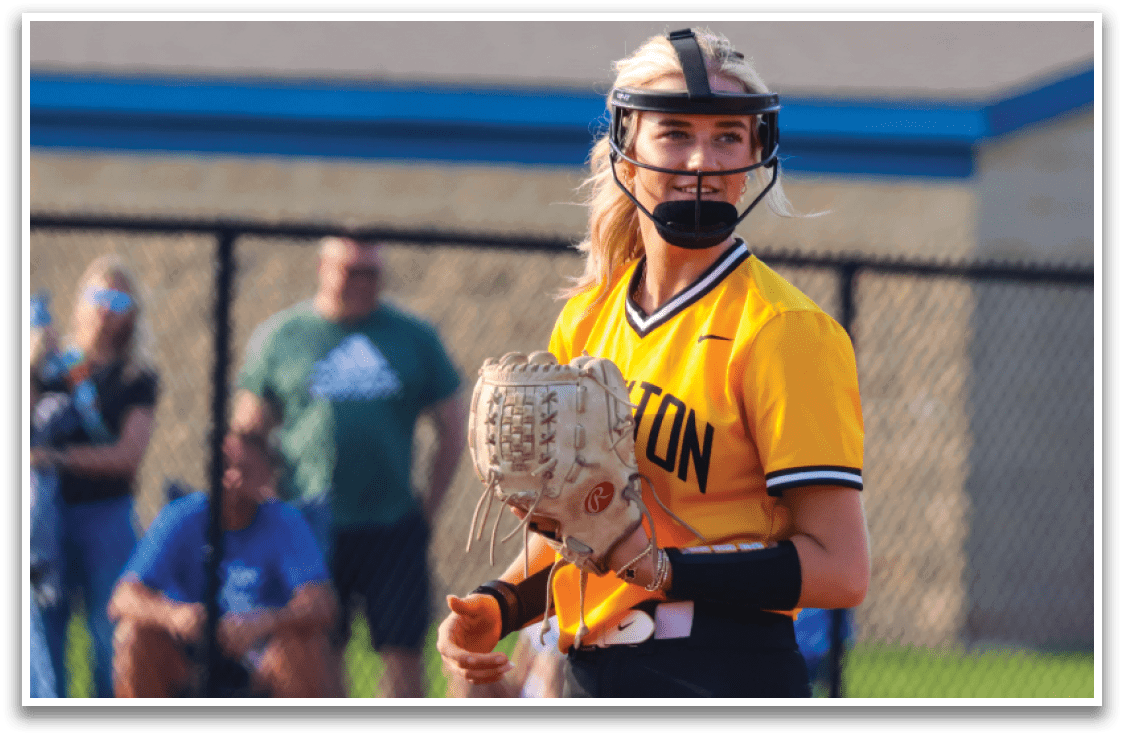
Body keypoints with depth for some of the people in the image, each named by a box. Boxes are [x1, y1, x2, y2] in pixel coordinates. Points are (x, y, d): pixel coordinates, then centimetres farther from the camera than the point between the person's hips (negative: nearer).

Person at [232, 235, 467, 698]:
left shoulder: (415, 338, 7)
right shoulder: (279, 337, 4)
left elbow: (451, 429, 13)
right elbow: (248, 432, 7)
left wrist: (429, 509, 7)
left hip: (394, 526, 1)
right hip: (310, 532, -1)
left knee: (403, 654, -4)